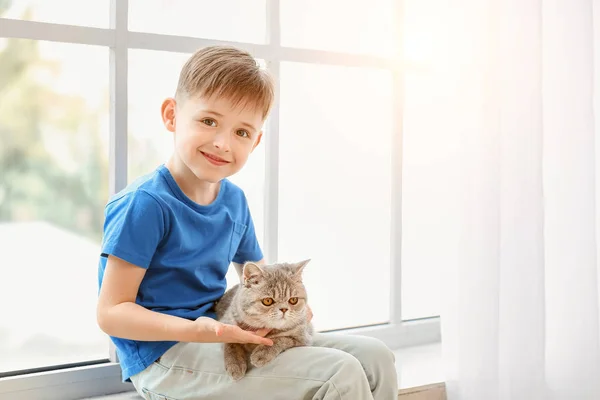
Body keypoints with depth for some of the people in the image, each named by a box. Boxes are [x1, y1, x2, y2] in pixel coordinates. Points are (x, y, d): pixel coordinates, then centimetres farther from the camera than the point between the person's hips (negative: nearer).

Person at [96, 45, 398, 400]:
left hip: (222, 336, 8)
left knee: (375, 357, 4)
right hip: (166, 355, -8)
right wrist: (193, 330, -30)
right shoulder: (146, 204, -17)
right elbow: (112, 312, -16)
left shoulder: (234, 200, 6)